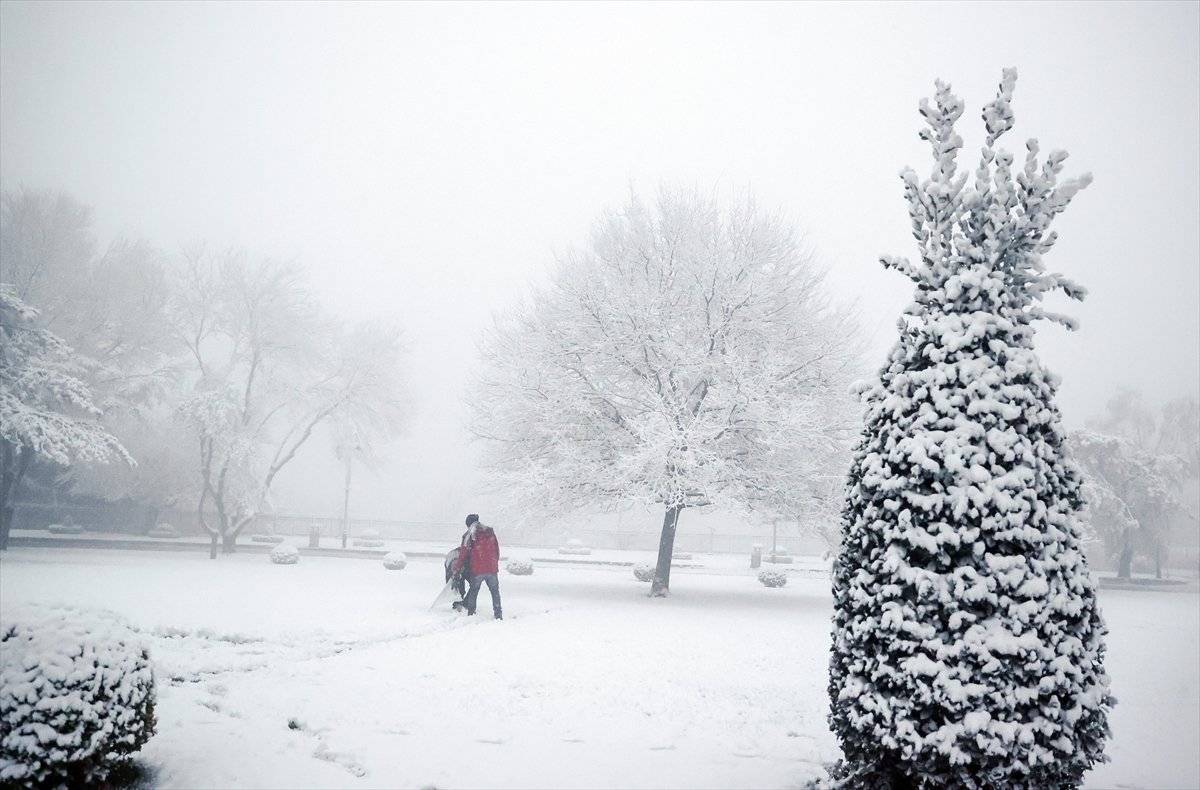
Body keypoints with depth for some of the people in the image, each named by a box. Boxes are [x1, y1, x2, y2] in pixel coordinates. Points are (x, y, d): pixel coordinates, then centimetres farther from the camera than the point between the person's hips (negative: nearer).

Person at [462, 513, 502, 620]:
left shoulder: (468, 536, -1)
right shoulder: (490, 532, 5)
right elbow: (497, 550, 10)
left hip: (476, 569, -1)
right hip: (492, 568, 2)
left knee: (473, 592, 15)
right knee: (495, 592, 12)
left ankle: (471, 613, 13)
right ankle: (498, 615, 8)